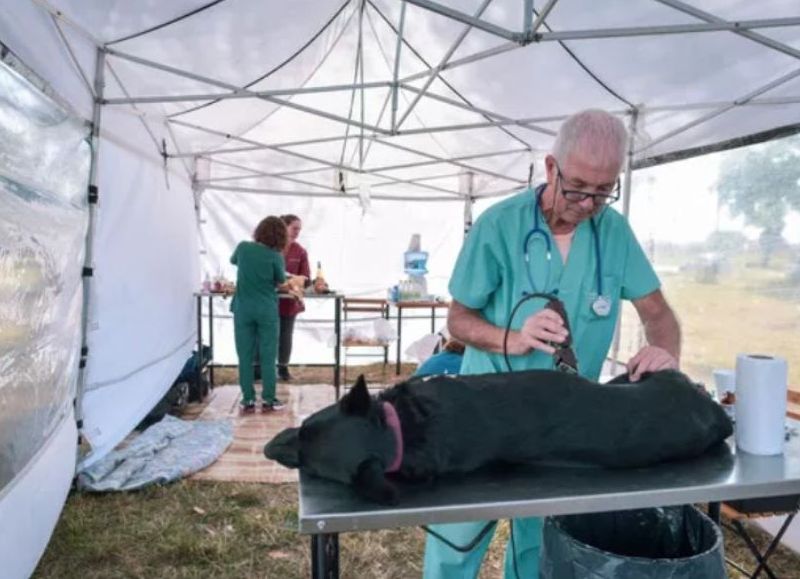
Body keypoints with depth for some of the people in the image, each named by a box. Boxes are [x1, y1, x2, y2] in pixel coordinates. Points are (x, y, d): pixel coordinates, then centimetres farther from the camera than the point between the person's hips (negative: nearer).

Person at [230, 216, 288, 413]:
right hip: (267, 310, -2)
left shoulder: (243, 248, -1)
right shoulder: (275, 256, -9)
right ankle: (268, 400, 11)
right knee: (268, 356, 6)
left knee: (245, 356, 8)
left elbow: (233, 260, 21)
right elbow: (281, 281, 6)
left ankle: (248, 400, 12)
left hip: (243, 309, 2)